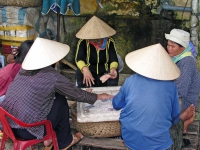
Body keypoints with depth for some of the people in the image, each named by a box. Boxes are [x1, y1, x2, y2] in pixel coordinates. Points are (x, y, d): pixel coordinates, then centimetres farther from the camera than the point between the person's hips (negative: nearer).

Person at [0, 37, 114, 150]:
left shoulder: (24, 70, 8)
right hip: (27, 131, -7)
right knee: (60, 100, 7)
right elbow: (77, 94, 4)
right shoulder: (52, 76, -11)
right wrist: (98, 96, 22)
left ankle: (49, 138, 28)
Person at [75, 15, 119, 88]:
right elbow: (79, 58, -23)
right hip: (89, 71, -1)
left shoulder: (109, 42, -4)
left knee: (114, 74, -30)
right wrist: (85, 69, -45)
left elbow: (114, 59, -12)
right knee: (80, 72, -31)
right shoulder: (83, 42, -9)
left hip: (105, 73, 1)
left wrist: (113, 68, -37)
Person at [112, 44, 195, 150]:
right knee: (178, 123, 26)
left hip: (130, 141, 3)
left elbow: (116, 105, 9)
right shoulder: (171, 86, -8)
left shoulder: (130, 81, -7)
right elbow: (174, 118, 3)